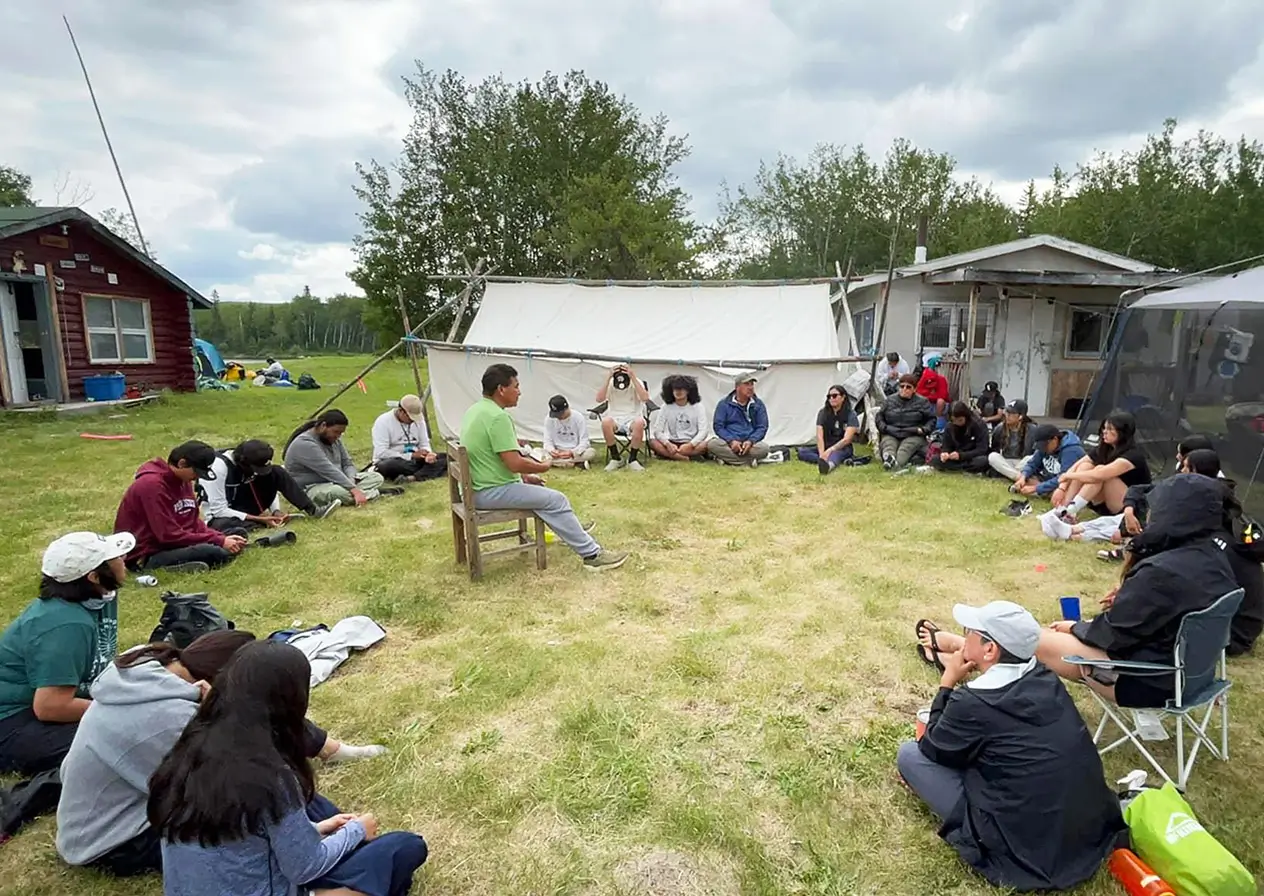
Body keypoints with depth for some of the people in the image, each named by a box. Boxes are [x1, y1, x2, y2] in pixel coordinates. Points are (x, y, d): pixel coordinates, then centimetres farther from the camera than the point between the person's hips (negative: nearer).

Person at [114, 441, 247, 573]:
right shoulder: (152, 485, -19)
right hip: (146, 557, -10)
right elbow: (169, 535, -22)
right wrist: (219, 541, -22)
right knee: (217, 553, -32)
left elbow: (194, 522, 11)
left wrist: (222, 538, -7)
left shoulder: (183, 480, 8)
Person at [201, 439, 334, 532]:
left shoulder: (252, 463, -10)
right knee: (221, 526, -43)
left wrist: (276, 511, -19)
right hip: (221, 517, -5)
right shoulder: (218, 466, -27)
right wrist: (259, 519, -30)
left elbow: (269, 488, 1)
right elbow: (218, 510, -27)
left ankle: (313, 510, -18)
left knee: (277, 472, -12)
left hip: (246, 510, 5)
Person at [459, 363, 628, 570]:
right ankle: (592, 555, -2)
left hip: (478, 486, 10)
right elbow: (515, 463, -26)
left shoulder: (475, 409, 9)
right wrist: (543, 466, -7)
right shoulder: (498, 416, -23)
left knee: (536, 487, 28)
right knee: (555, 499, -7)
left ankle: (571, 529, 40)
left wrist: (523, 475, 16)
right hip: (492, 492, -10)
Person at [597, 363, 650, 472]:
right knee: (605, 422, -35)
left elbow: (645, 398, -22)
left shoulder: (637, 383, -4)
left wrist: (633, 378, -23)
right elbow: (599, 399, -16)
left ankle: (632, 459, -18)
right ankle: (616, 458, -15)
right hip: (615, 418, 1)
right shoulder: (610, 384, -1)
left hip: (633, 418, -1)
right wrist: (608, 378, -20)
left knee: (639, 423, -37)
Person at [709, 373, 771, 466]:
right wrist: (731, 441, -19)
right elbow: (718, 426, -1)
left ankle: (727, 457, -24)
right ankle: (750, 461, -28)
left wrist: (751, 441, -16)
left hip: (749, 443, 1)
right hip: (729, 443, -1)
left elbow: (762, 427, 4)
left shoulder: (758, 404, 8)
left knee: (764, 447, -31)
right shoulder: (724, 404, 4)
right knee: (712, 444, -32)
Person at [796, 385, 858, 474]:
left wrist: (830, 450, -36)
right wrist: (822, 454, -32)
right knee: (801, 452, -19)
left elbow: (846, 439, -21)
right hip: (826, 448, 5)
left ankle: (829, 464, -77)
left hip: (843, 449, -5)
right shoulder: (823, 413, -2)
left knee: (835, 453, -40)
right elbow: (819, 436, -14)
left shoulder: (850, 415, -10)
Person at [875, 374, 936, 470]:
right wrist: (883, 427, 1)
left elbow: (931, 419, 13)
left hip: (914, 436, -2)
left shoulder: (922, 402, 11)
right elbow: (879, 417, 21)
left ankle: (897, 464, -67)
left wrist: (924, 429, -7)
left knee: (906, 447, -36)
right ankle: (889, 458, -68)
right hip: (891, 435, 2)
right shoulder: (890, 400, 18)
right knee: (887, 444, -34)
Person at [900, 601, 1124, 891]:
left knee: (910, 754, 1)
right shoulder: (1043, 676, -3)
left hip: (1032, 850, -7)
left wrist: (948, 682, 1)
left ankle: (981, 839, 6)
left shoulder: (972, 703, -22)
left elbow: (931, 748, -2)